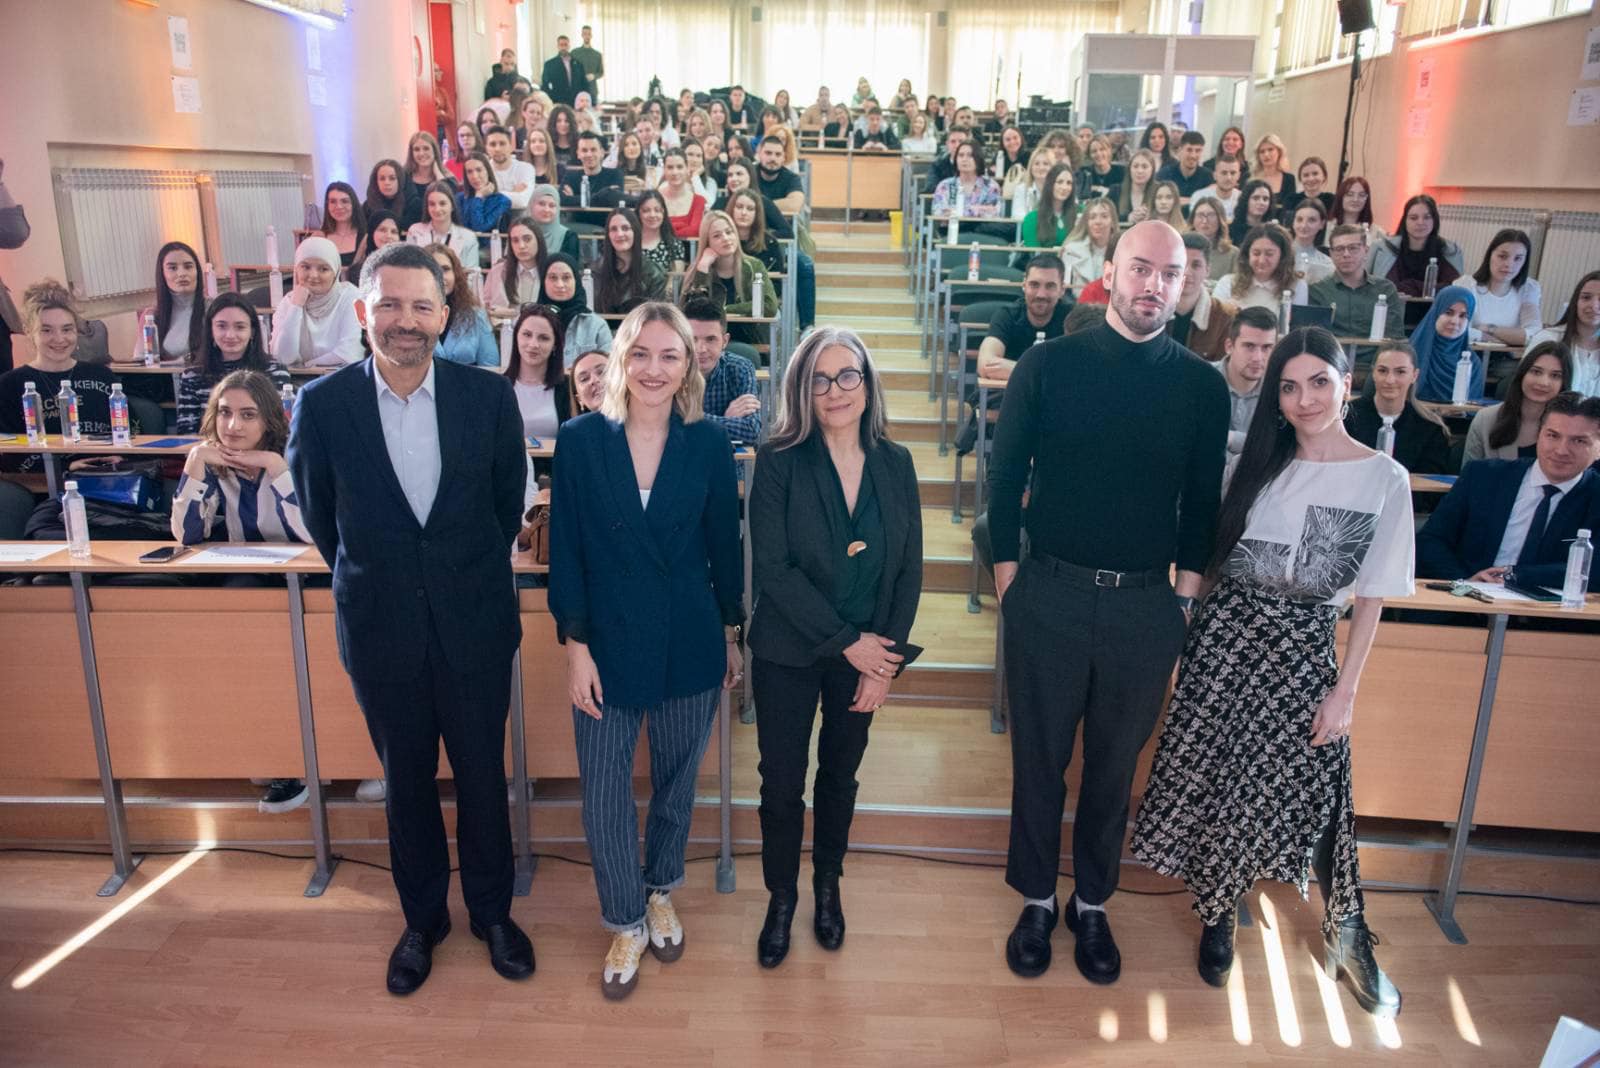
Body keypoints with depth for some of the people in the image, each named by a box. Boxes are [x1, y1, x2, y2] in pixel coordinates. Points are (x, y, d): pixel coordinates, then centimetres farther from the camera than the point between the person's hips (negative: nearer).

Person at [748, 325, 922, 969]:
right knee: (781, 783, 7)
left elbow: (909, 570, 0)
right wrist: (849, 641, -17)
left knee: (839, 774, 18)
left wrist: (886, 661, -7)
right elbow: (772, 569, -17)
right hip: (788, 652, -2)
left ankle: (828, 886, 40)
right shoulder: (780, 462, -12)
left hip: (867, 653, 3)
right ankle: (781, 898, 30)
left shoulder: (894, 464, -3)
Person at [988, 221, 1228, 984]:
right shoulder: (1049, 364, -3)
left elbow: (1203, 501, 7)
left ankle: (1092, 904, 33)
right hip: (1050, 594, -1)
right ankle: (1036, 901, 29)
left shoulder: (1202, 387, 2)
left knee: (1115, 763, 14)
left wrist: (1186, 593, 3)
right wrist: (1008, 577, -3)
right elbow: (1005, 475, 0)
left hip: (1147, 604, 2)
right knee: (1040, 757, 10)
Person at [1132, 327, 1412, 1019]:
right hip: (1226, 636, 3)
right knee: (1211, 775, 6)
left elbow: (1371, 597, -2)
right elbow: (1213, 559, 9)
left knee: (1311, 786, -1)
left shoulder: (1384, 479, -2)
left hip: (1303, 649, -2)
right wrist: (1197, 639, 2)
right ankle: (1217, 916, 26)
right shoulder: (1258, 462, 6)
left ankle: (1348, 935, 24)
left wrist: (1345, 689, -5)